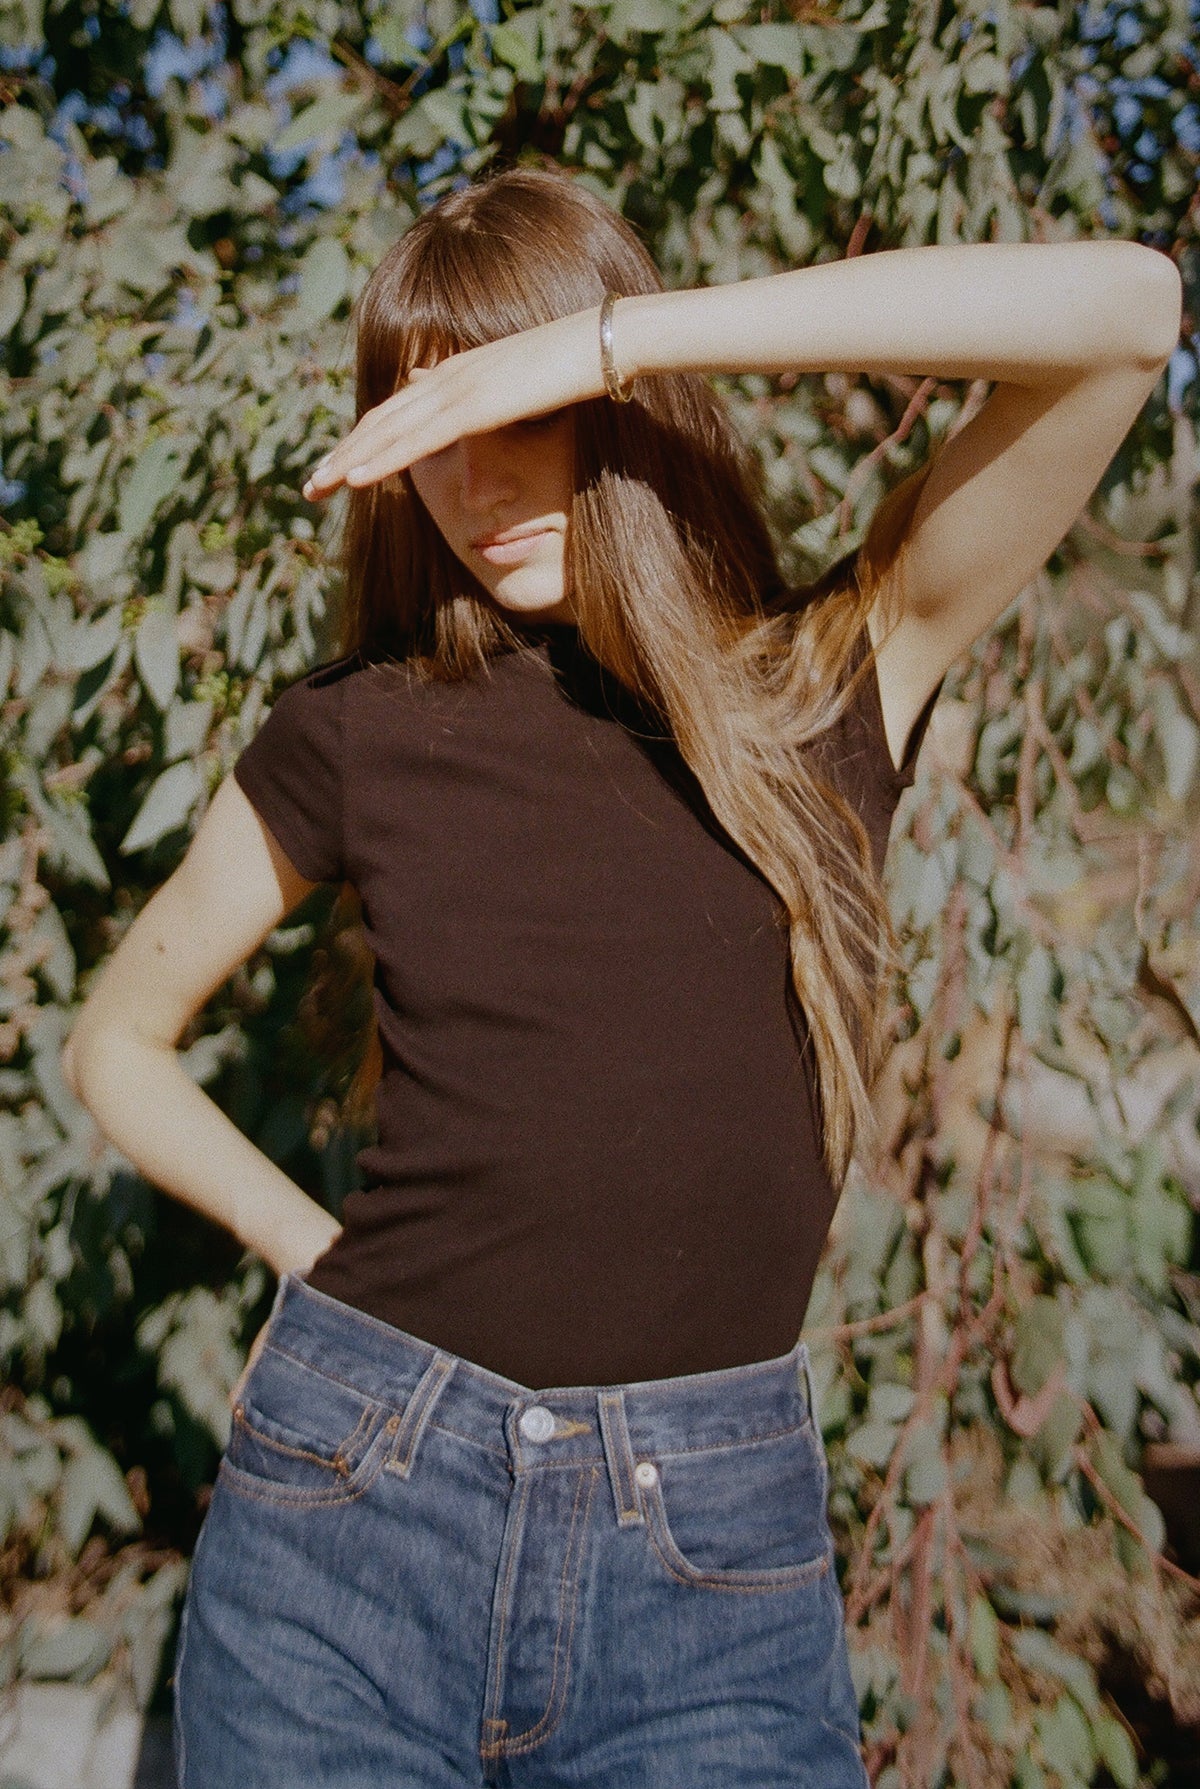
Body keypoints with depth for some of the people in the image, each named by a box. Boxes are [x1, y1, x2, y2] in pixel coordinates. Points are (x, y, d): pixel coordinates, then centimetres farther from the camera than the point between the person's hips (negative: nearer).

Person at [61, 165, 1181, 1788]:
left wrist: (604, 339, -17)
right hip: (352, 1515, 2)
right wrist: (319, 1257, 2)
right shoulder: (358, 736, 1)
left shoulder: (829, 684, -2)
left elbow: (1125, 308, -15)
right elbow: (117, 1041, 14)